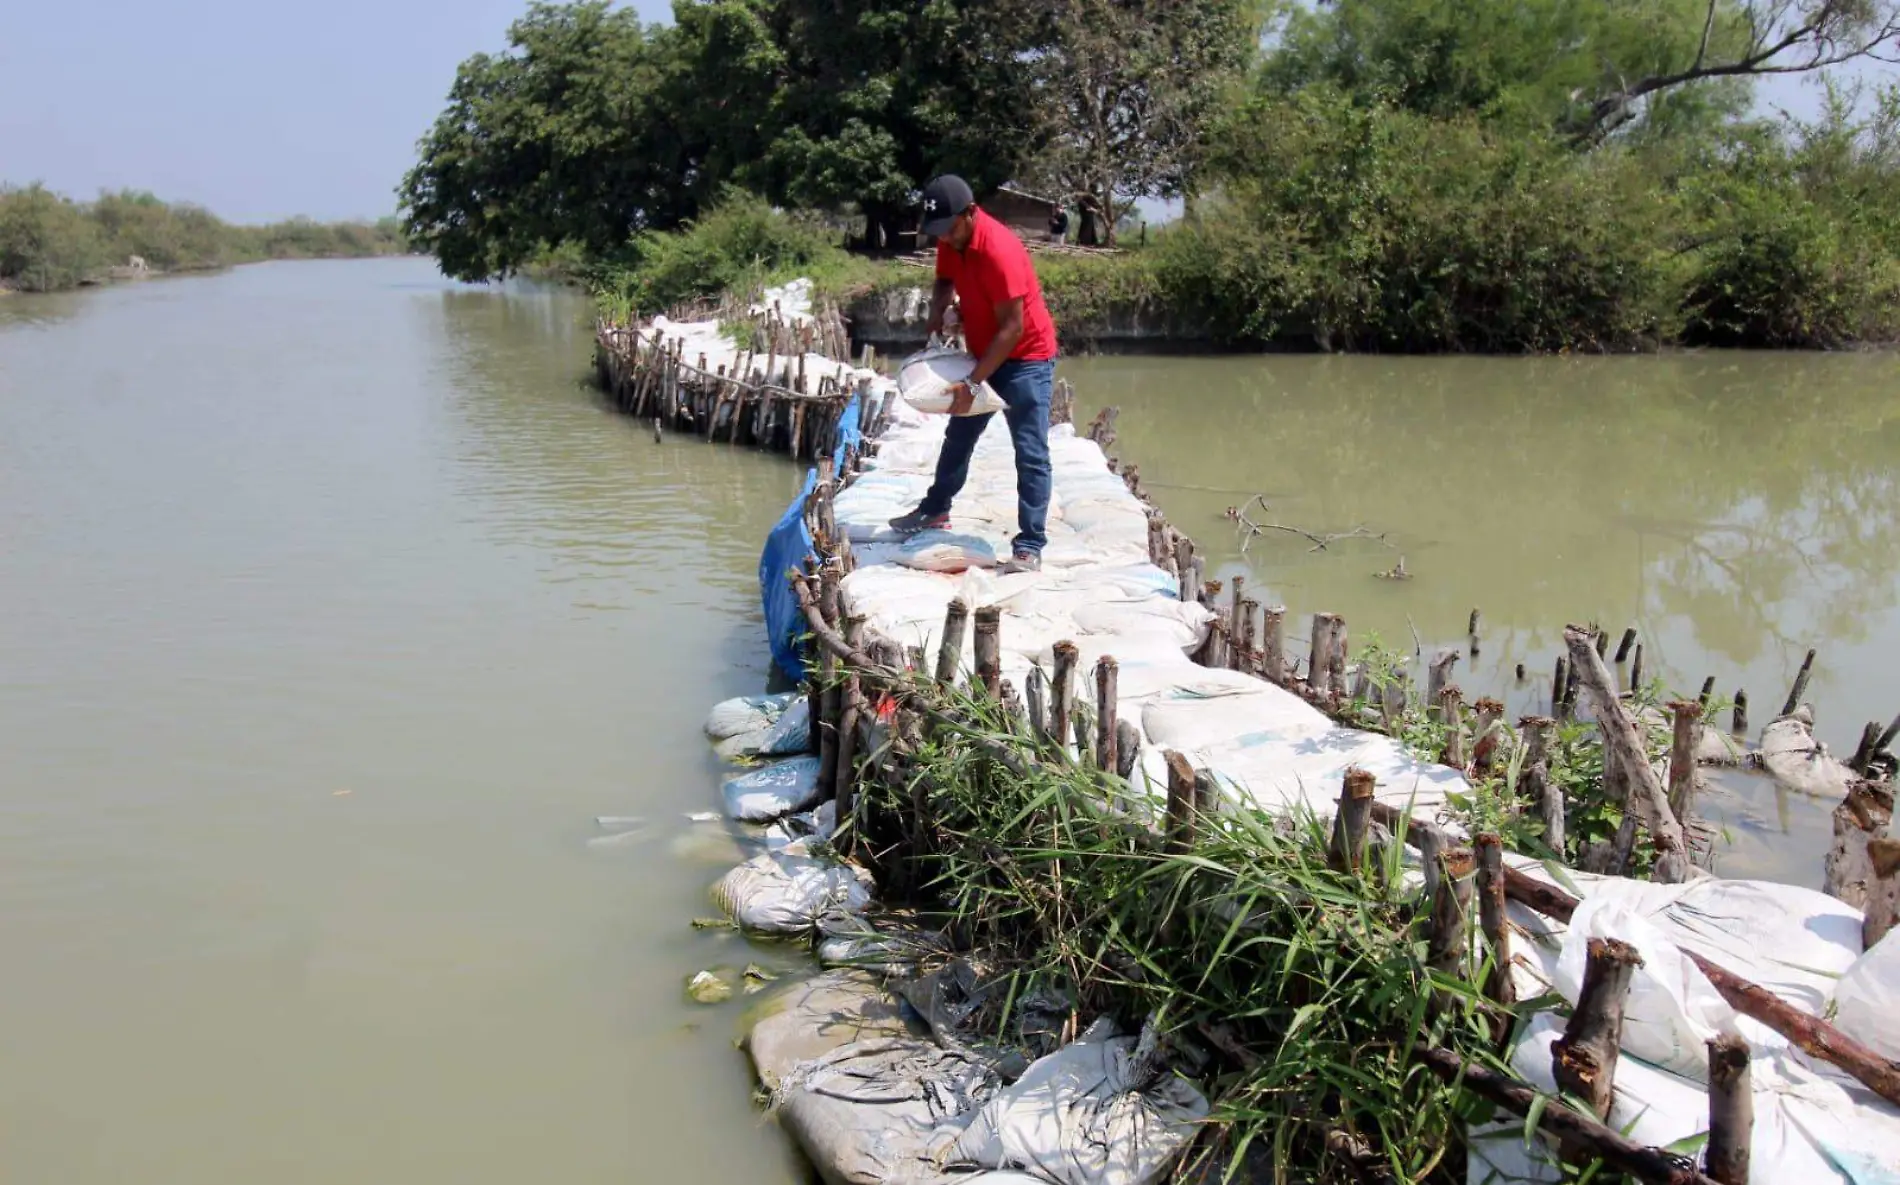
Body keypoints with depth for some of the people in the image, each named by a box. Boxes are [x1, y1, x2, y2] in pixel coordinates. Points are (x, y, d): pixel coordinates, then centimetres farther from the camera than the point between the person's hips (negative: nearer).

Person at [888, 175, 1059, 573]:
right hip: (985, 354, 9)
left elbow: (1011, 327, -29)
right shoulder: (951, 240, -4)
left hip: (1027, 357, -9)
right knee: (958, 435, 20)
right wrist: (937, 314, -6)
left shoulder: (999, 250, -29)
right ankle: (936, 510, 38)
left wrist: (971, 383, -29)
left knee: (1030, 453, -12)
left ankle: (1029, 546, -13)